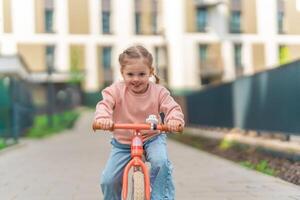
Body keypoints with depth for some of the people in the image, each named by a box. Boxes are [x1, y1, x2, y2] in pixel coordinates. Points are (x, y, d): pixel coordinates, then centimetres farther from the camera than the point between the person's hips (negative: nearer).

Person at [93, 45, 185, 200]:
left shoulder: (158, 91, -10)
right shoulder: (116, 90, -11)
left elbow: (172, 108, -18)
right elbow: (104, 104, -24)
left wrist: (174, 119, -43)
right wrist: (102, 118, -48)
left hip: (151, 138, -1)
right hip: (122, 142, 1)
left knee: (161, 162, -31)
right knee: (108, 180, -4)